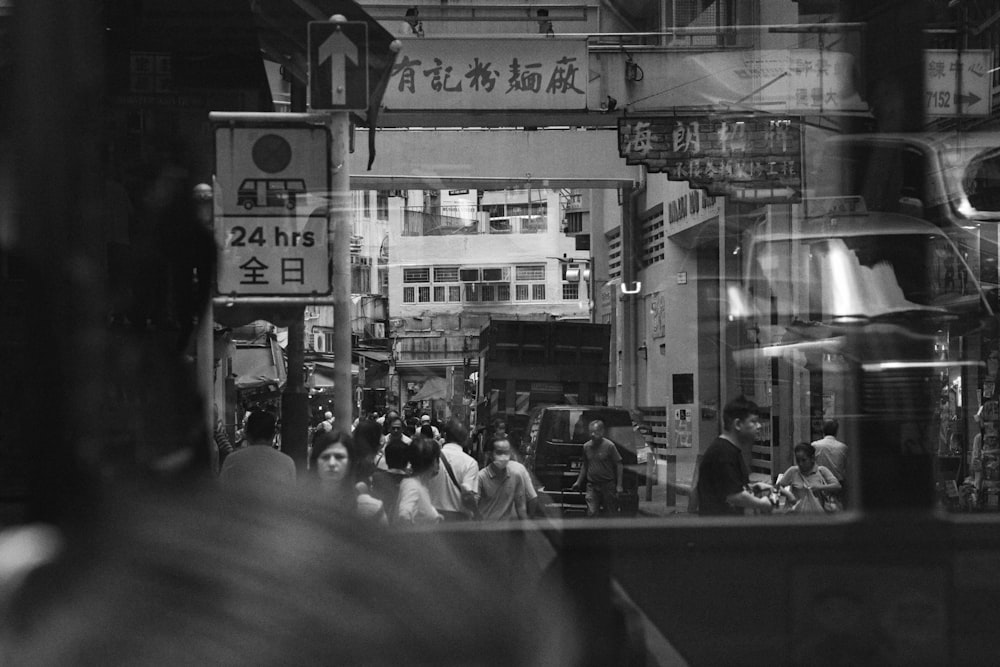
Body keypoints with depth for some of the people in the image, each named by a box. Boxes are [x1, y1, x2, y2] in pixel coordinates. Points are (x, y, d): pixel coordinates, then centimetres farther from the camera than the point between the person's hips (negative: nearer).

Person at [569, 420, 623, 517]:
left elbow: (618, 465, -5)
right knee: (592, 513, -7)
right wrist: (578, 482, 16)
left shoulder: (609, 446, -9)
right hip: (592, 486, 3)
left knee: (611, 513, 5)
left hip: (607, 485, -3)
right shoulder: (587, 446, 4)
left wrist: (619, 485, -9)